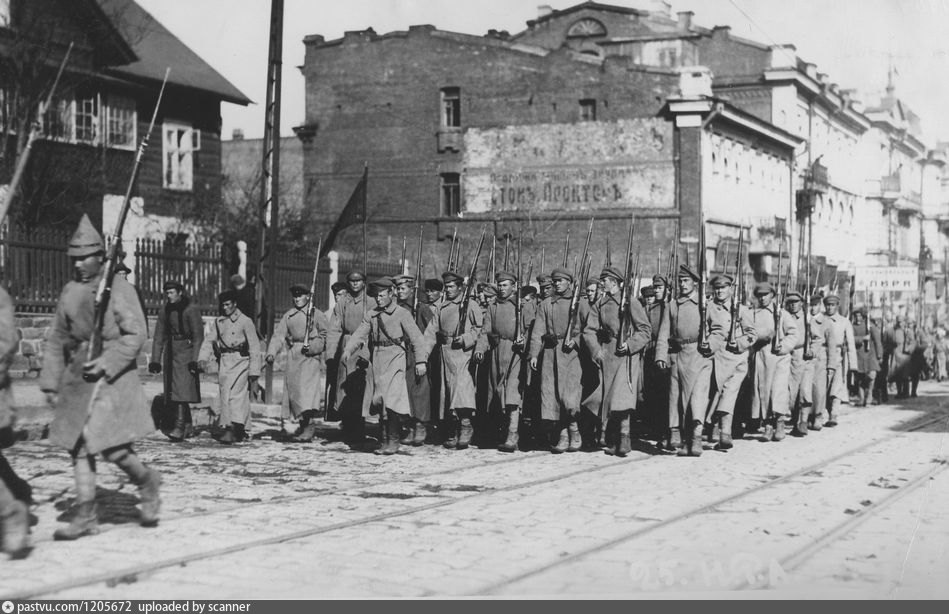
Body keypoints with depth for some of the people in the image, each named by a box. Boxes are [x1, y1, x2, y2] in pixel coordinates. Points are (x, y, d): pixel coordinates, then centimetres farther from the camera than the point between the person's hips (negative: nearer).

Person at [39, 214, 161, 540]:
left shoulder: (119, 288, -5)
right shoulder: (70, 292, 10)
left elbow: (137, 334, -10)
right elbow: (56, 340, 15)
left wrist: (106, 362, -19)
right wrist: (50, 383, 12)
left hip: (113, 377, -6)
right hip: (77, 379, 6)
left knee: (112, 447, -11)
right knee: (78, 446, 4)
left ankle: (147, 483, 16)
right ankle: (86, 516, 9)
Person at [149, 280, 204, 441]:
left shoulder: (191, 310, -7)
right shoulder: (165, 312, 11)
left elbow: (198, 336, -11)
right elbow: (159, 337, 13)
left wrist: (194, 360, -18)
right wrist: (155, 360, 6)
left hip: (186, 352, -7)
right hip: (171, 353, 7)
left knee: (181, 391, -15)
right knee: (173, 391, 8)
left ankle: (180, 428, -20)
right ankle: (187, 424, 21)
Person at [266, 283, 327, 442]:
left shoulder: (317, 314, 2)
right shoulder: (288, 316, 13)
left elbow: (326, 336, 0)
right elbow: (278, 335, 6)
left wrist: (312, 346, -15)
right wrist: (271, 353, -8)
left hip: (311, 356, -5)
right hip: (293, 356, 5)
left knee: (308, 386, -19)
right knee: (293, 388, 6)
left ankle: (310, 424, -25)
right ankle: (302, 422, 22)